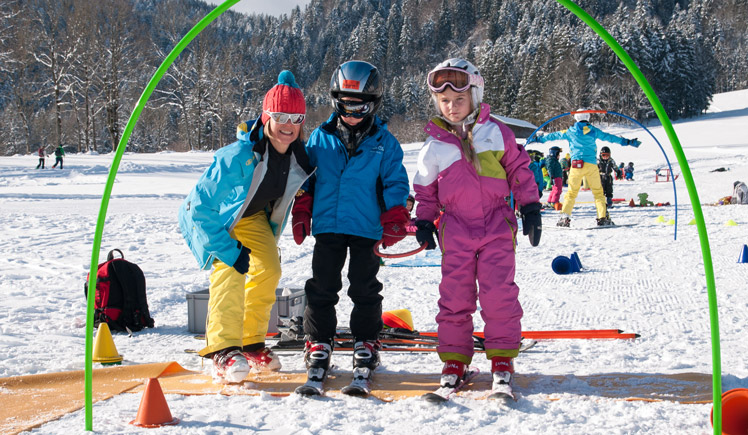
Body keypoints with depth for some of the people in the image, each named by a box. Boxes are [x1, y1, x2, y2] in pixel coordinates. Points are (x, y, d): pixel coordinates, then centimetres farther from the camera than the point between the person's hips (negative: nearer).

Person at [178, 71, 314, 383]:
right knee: (230, 271, -24)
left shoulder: (300, 158, -18)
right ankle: (223, 351, -26)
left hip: (252, 217, 7)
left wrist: (270, 239, 4)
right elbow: (200, 207, -31)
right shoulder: (237, 157, -37)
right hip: (211, 219, -6)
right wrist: (229, 250, -31)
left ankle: (252, 343, 15)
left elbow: (283, 200, 5)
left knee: (269, 270, -1)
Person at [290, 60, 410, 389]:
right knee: (322, 288, 5)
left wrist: (394, 221, -5)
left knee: (365, 289, 4)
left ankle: (366, 345, 17)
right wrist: (301, 214, 8)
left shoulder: (384, 143, 3)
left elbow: (395, 183, 4)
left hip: (367, 228, -1)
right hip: (327, 226, 2)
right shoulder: (320, 138, 7)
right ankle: (318, 343, 16)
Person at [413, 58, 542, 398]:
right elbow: (425, 188, 17)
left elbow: (519, 168, 10)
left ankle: (502, 358, 4)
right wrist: (423, 222, 9)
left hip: (497, 223, -1)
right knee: (455, 294, 0)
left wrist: (529, 206, 6)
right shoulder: (434, 146, 7)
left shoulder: (496, 132, 4)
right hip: (456, 228, 1)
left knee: (498, 291, -8)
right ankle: (454, 359, 11)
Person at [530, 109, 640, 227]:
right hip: (591, 164, 0)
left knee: (572, 192, 4)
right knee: (598, 191, 6)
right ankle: (603, 217, -2)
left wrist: (539, 139, 31)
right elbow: (608, 137, 12)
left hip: (576, 165, 0)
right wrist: (626, 142, 19)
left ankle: (565, 218, -6)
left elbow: (555, 135, 18)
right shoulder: (593, 131, 7)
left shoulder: (570, 132, 8)